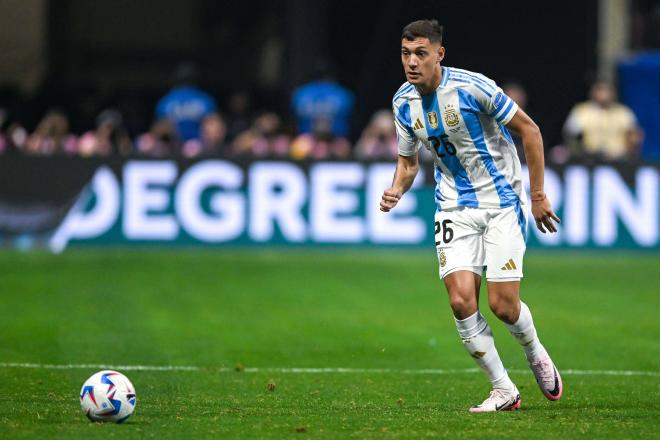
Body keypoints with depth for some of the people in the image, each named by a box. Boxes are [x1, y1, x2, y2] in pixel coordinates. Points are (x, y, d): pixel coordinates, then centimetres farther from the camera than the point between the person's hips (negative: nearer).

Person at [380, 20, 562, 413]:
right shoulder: (404, 103, -2)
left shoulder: (473, 87, -19)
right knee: (461, 300, -12)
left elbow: (529, 130, -10)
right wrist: (397, 190, -8)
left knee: (502, 304, -9)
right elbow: (409, 160, 14)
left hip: (503, 200, -4)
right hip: (455, 207, 4)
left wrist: (538, 195, -8)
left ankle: (536, 354, 26)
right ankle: (503, 391, 4)